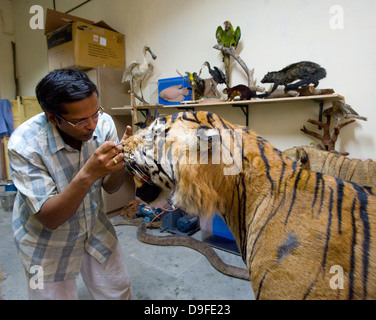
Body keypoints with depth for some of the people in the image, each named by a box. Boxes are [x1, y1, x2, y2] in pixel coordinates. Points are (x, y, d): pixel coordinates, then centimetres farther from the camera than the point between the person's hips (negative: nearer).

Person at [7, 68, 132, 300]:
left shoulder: (104, 123, -17)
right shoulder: (25, 144, -27)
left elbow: (110, 187, -8)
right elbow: (49, 219, -27)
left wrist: (121, 162, -30)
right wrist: (87, 175, -42)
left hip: (95, 227, 4)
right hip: (47, 240, -3)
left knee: (120, 292, 15)